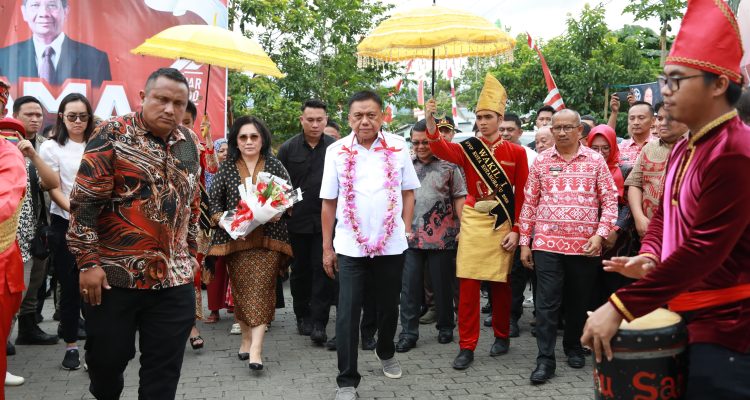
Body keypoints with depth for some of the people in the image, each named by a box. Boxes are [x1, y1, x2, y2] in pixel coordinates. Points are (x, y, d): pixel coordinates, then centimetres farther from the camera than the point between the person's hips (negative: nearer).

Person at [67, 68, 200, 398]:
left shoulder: (189, 142, 8)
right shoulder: (112, 134, -7)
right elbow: (85, 201, -10)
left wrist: (191, 252, 16)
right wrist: (88, 261, -13)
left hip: (174, 277, 4)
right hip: (114, 273, -3)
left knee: (164, 370, 9)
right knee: (106, 359, 13)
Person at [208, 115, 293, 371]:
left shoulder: (275, 165, 5)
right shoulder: (226, 168, 5)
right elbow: (214, 204, 4)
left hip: (268, 238, -1)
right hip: (236, 238, 1)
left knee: (261, 287, -9)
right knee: (241, 288, 6)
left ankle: (256, 347, -11)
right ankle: (246, 338, 23)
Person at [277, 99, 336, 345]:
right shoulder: (288, 149, 3)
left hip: (326, 221, -1)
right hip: (297, 221, 2)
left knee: (323, 270, -3)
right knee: (300, 270, 13)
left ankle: (318, 323, 2)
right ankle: (302, 316, 29)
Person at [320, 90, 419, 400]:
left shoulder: (398, 147, 1)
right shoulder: (336, 151, -1)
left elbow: (408, 192, 8)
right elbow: (329, 202, 2)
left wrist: (407, 229, 1)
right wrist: (327, 247, 2)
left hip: (391, 243, 1)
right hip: (350, 246, -1)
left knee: (388, 306, 17)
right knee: (347, 314, -1)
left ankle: (386, 352, 45)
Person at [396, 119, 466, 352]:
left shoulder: (449, 166, 1)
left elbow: (459, 199, 0)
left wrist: (462, 229, -8)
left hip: (442, 237, -2)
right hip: (411, 236, 3)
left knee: (442, 286, 9)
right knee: (409, 287, 2)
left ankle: (445, 328, 25)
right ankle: (408, 333, 10)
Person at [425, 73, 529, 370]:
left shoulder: (516, 152, 0)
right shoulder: (468, 149, 1)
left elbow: (522, 194, 0)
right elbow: (442, 150, -20)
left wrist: (516, 230, -6)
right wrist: (431, 123, -37)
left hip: (503, 224, 0)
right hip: (473, 222, 0)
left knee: (501, 283, 10)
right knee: (468, 283, -1)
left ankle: (502, 336, 30)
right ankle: (467, 346, 6)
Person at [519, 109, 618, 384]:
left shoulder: (595, 160, 3)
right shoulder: (541, 161, 5)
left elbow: (610, 200, 2)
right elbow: (530, 203, 6)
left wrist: (600, 234, -10)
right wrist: (524, 242, 4)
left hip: (584, 245, 0)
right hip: (547, 243, 0)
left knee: (579, 301, 13)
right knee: (547, 303, -1)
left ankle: (573, 347, 33)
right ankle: (545, 359, 6)